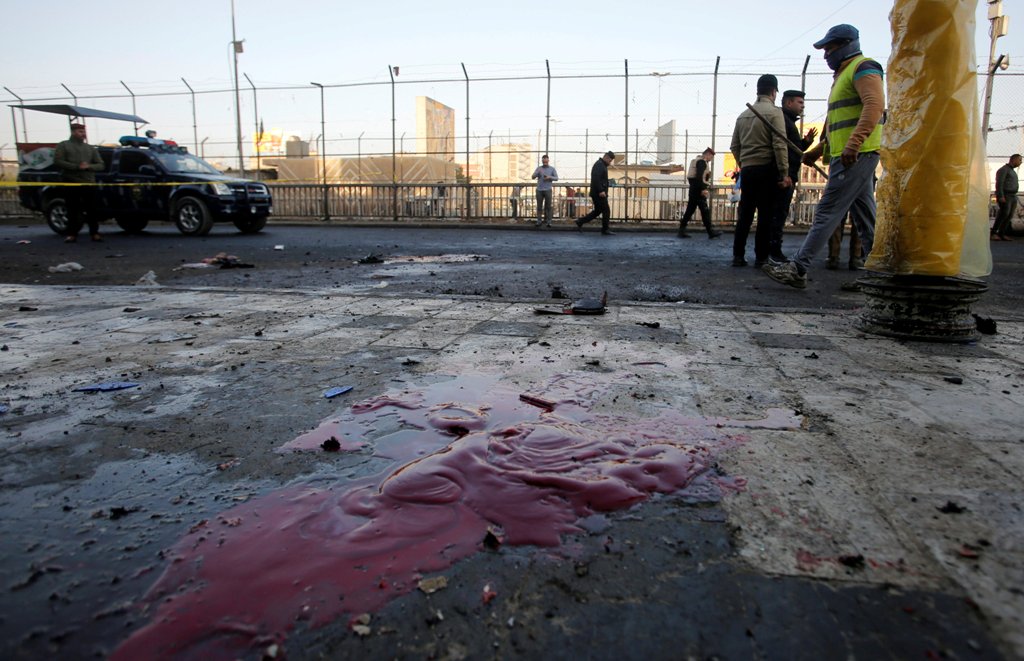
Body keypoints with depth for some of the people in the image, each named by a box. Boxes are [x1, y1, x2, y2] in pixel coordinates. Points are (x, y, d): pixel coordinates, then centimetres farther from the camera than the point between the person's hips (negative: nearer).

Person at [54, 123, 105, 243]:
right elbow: (58, 162, -3)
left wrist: (89, 166, -8)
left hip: (89, 183, 2)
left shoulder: (91, 148, 19)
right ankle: (72, 234, 3)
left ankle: (94, 233, 5)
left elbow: (101, 165, 13)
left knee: (93, 210, -2)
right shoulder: (63, 146, 9)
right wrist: (76, 167, -13)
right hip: (71, 183, -2)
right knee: (73, 210, -2)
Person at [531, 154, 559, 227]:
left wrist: (550, 177, -13)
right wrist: (538, 172, -18)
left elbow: (556, 178, 4)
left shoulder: (552, 169, 6)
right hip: (539, 190, 1)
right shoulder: (538, 168, 8)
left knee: (548, 206, -1)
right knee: (539, 206, 2)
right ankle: (539, 221, 7)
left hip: (548, 190, -1)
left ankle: (548, 221, 1)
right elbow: (533, 177, 1)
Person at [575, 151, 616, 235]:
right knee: (606, 211, -4)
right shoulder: (599, 165, -13)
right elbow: (596, 179, -25)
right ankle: (605, 230, 4)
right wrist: (601, 191, -28)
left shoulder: (602, 165, 21)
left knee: (597, 211, 14)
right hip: (599, 194, -11)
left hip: (598, 193, 11)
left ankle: (580, 223, 15)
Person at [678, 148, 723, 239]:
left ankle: (682, 231, 6)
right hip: (698, 190, -10)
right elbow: (699, 177, -22)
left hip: (693, 190, 10)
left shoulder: (697, 161, 22)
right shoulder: (702, 162, -10)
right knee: (705, 211, -8)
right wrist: (703, 189, -26)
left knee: (690, 210, 8)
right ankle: (710, 232, -7)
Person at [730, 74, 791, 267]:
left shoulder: (743, 115, 13)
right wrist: (784, 173, -12)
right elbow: (780, 145, -12)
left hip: (747, 170, 5)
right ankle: (761, 257, 0)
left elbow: (734, 146, 13)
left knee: (745, 214, 8)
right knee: (765, 215, -1)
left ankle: (738, 255, 5)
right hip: (767, 169, -5)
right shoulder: (774, 112, -5)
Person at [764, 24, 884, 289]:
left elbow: (875, 105, -21)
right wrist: (817, 151, 26)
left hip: (856, 156, -10)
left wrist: (853, 143, -30)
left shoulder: (863, 68, -5)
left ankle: (797, 269, -15)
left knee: (827, 213, -13)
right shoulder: (844, 74, 26)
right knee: (865, 219, 9)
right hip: (852, 157, 10)